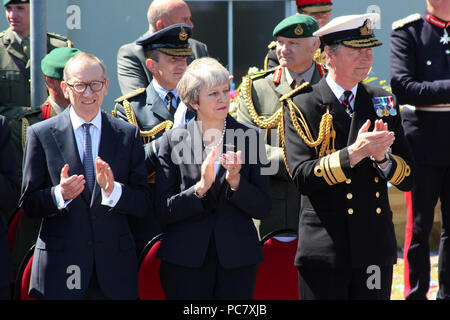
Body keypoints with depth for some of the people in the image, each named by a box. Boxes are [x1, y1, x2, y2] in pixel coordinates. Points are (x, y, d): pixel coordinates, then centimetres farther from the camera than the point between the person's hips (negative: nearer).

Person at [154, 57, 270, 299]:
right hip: (186, 260, -1)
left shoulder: (249, 137, 5)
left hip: (237, 259, 1)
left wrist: (235, 181, -13)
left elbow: (262, 208, 3)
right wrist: (200, 187, -16)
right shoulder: (173, 140, 3)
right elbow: (162, 211, -2)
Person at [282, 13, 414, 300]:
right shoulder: (301, 106, -2)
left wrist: (381, 156, -11)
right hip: (324, 252, -4)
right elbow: (302, 177, -13)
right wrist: (354, 153, -22)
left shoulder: (383, 102, 11)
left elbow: (407, 178, 9)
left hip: (377, 247, 4)